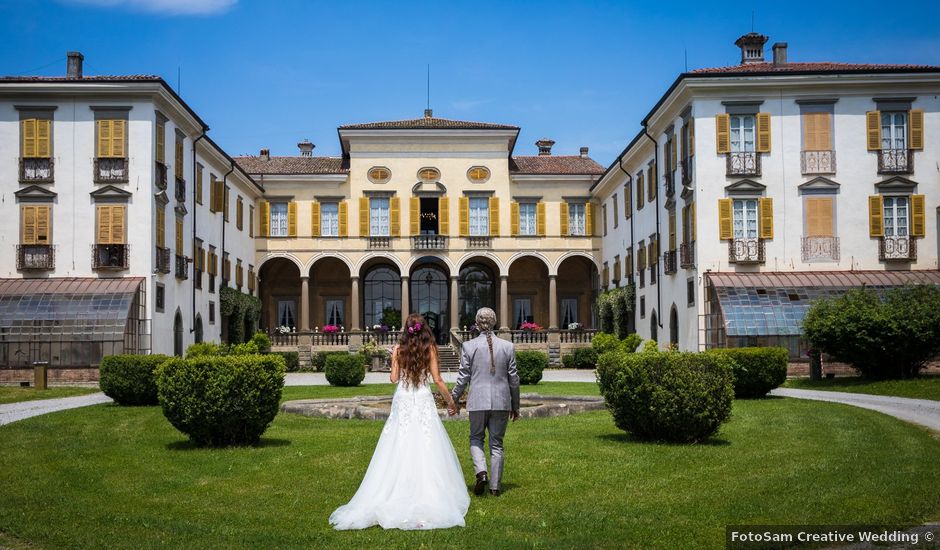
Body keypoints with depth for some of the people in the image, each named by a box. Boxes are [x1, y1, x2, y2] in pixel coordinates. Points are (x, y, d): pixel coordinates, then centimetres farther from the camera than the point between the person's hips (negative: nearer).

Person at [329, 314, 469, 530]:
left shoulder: (398, 350, 3)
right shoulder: (430, 349, -1)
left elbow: (394, 378, 5)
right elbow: (437, 380, -2)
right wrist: (450, 401, 9)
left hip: (402, 401, 2)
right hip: (423, 401, -1)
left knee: (398, 451, 5)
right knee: (426, 451, 0)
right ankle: (428, 497, -2)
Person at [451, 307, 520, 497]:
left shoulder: (469, 346, -5)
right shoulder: (508, 346, -1)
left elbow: (463, 377, -2)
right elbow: (513, 379, 4)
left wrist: (454, 400, 12)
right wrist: (515, 406, 14)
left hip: (478, 401, -1)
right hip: (501, 401, 1)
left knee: (476, 438, 16)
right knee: (496, 444, 11)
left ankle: (481, 472, -7)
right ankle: (495, 486, 13)